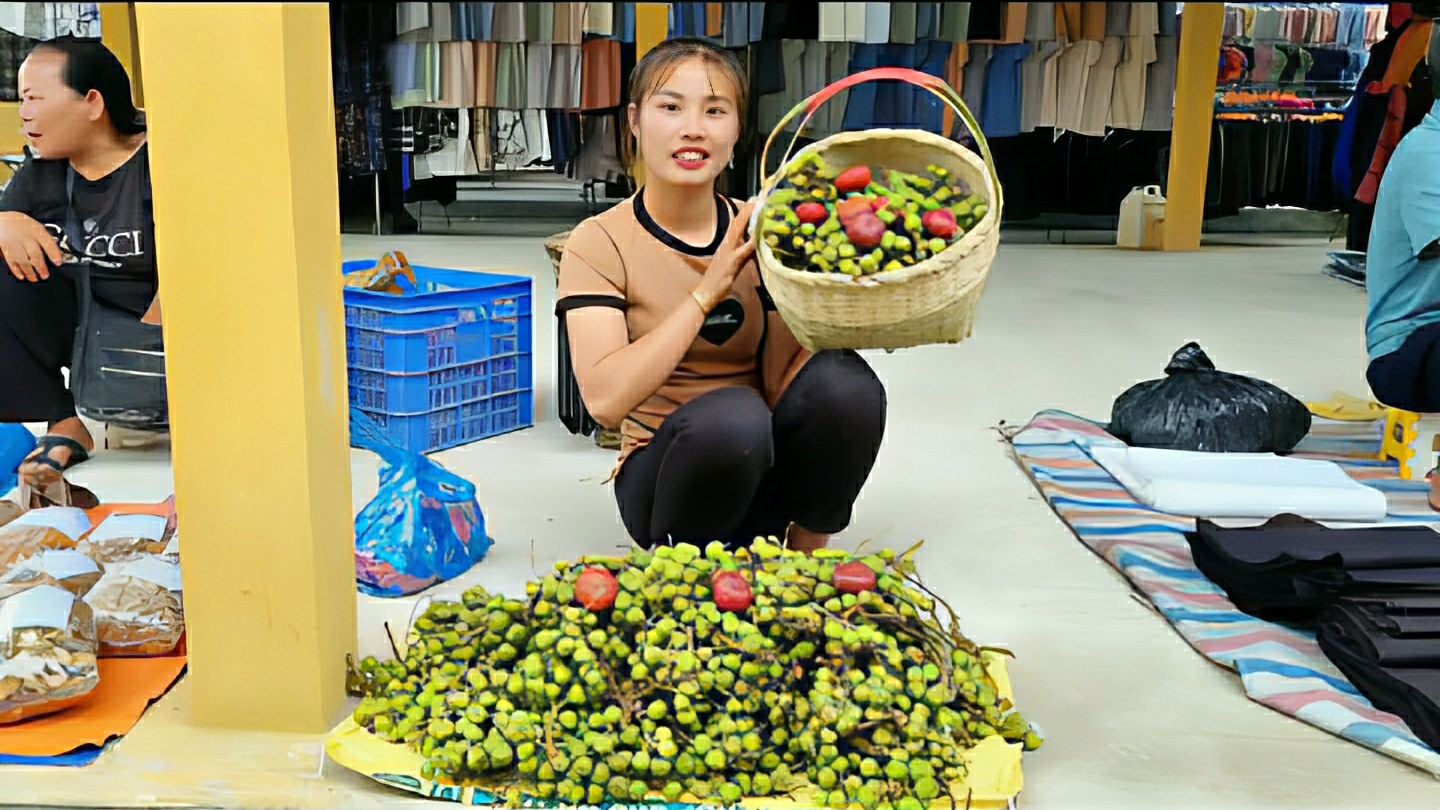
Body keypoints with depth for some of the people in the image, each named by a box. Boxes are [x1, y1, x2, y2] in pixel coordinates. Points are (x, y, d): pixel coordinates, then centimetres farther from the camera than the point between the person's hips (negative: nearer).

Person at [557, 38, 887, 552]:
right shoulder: (600, 243, -9)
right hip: (665, 471, -3)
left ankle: (809, 550, -2)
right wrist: (707, 291, -24)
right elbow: (605, 401, -23)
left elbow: (783, 388, -6)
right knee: (731, 414, -36)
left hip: (767, 472, 3)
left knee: (842, 380, -26)